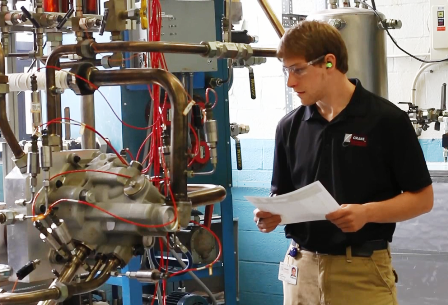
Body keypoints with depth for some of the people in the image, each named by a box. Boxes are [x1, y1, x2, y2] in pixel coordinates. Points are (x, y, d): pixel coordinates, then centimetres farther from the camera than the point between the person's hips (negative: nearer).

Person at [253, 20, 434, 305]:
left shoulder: (387, 120, -8)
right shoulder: (290, 126, 5)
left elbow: (422, 198, -6)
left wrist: (367, 212, -20)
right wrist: (271, 214, -9)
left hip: (363, 269, -4)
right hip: (301, 266, 4)